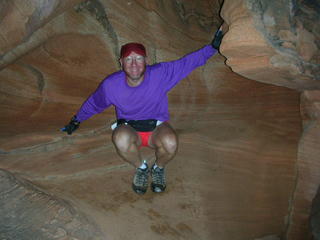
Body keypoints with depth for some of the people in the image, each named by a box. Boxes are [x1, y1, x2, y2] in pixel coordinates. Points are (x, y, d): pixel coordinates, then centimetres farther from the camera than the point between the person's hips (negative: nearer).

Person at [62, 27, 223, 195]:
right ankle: (140, 168, -3)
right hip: (129, 129, 1)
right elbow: (94, 103, 5)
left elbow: (188, 62, -12)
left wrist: (213, 47, -20)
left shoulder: (160, 74, -18)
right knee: (121, 139, -37)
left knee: (170, 143, -36)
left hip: (157, 127, 0)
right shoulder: (111, 85, -14)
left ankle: (158, 168, 3)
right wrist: (76, 120, 16)